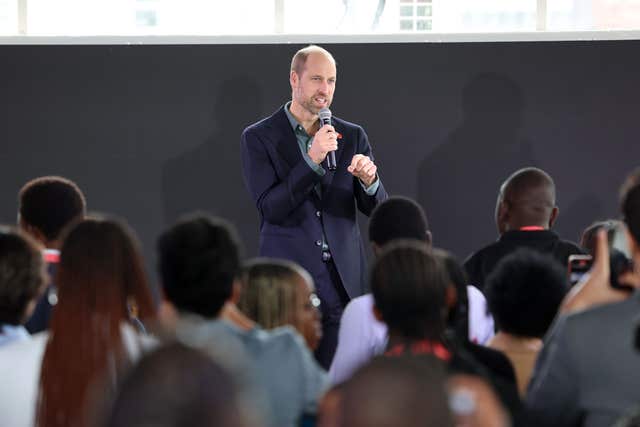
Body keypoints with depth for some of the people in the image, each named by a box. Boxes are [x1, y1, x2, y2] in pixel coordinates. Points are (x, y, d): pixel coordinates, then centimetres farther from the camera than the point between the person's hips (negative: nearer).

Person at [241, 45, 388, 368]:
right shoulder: (259, 138, 2)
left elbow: (375, 208, 9)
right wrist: (311, 160, -18)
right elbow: (269, 207, -9)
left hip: (343, 281, 3)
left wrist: (369, 180, -14)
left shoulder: (352, 136, 11)